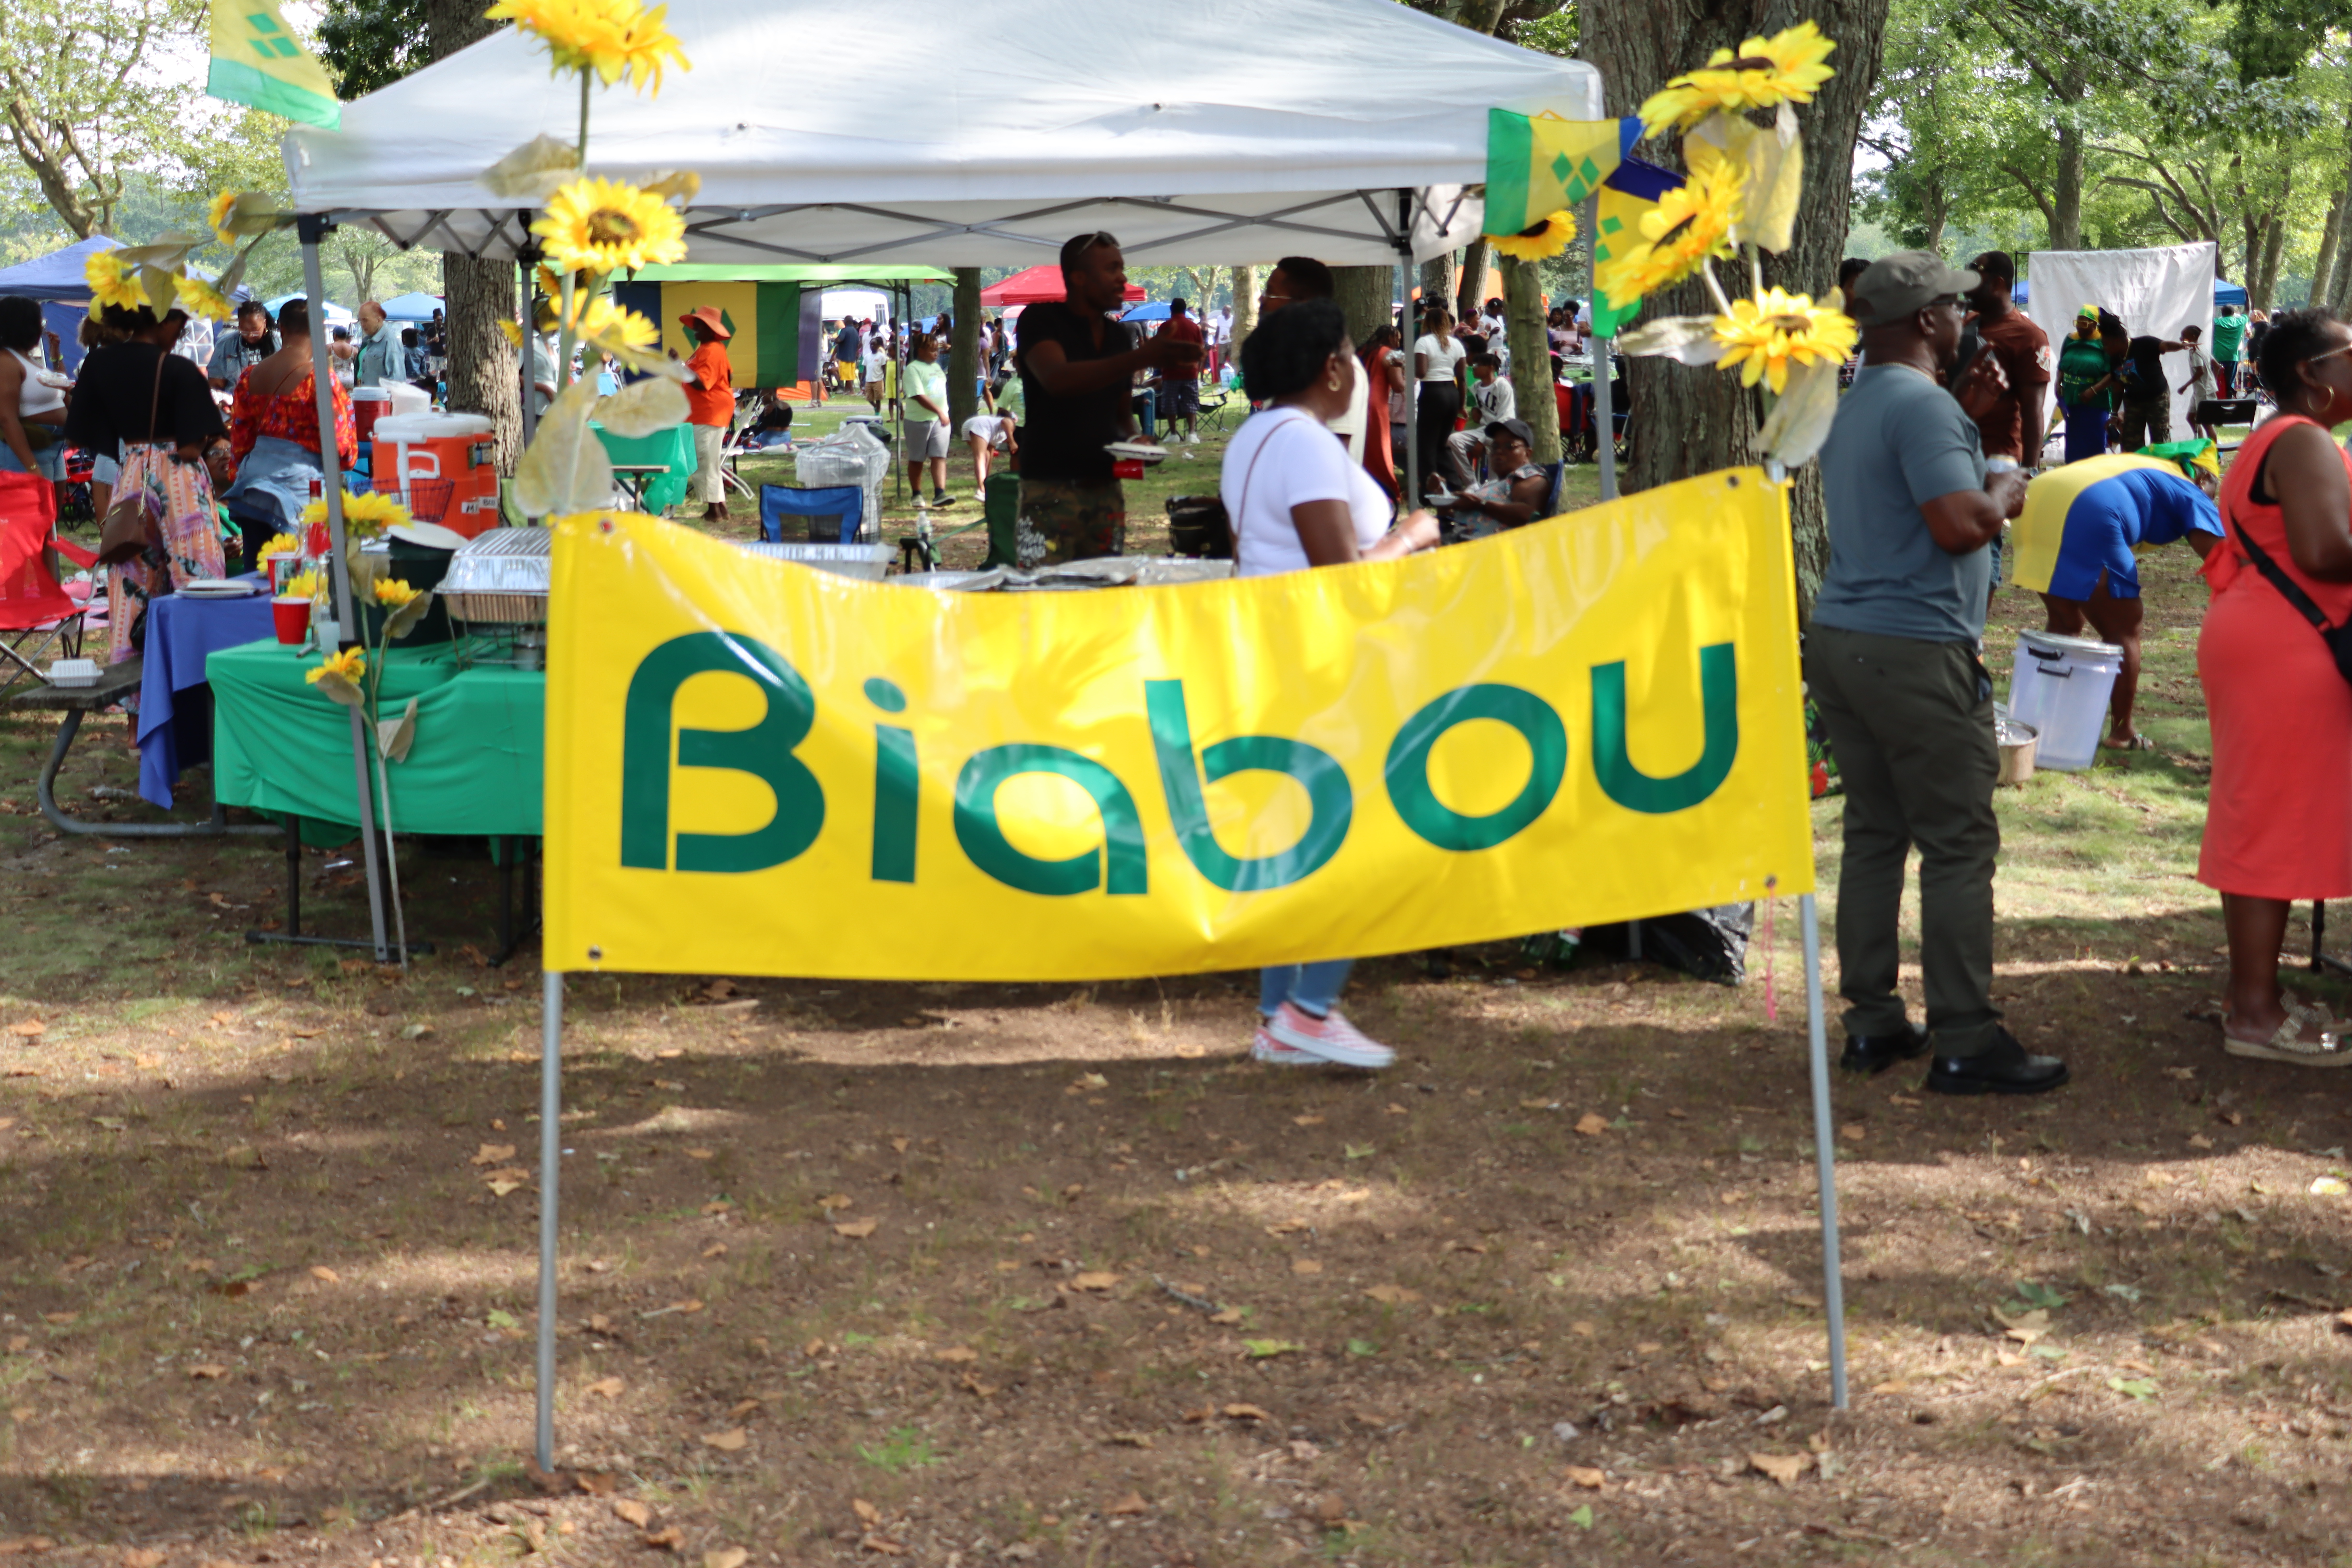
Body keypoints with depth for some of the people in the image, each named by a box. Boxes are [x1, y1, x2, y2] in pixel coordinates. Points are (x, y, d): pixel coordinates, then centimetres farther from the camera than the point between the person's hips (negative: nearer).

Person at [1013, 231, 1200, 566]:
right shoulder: (1040, 320, -5)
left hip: (1106, 486, 6)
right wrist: (1143, 358, -32)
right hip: (1051, 488, -6)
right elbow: (1057, 380, -25)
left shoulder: (1120, 336, 15)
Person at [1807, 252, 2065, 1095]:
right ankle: (1965, 1041, -4)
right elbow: (1959, 523, -21)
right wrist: (2006, 493, -2)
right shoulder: (1922, 404, -13)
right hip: (1916, 649, -9)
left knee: (1873, 835, 12)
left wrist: (1967, 416, 24)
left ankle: (1872, 1022, 14)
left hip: (1840, 639, 10)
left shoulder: (1855, 405, 17)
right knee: (1958, 845, -5)